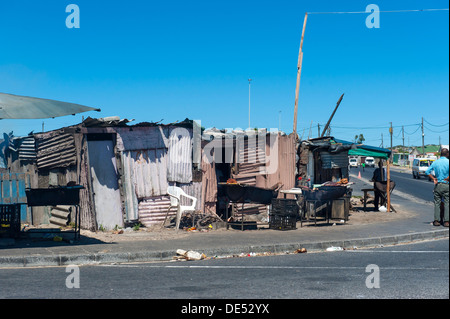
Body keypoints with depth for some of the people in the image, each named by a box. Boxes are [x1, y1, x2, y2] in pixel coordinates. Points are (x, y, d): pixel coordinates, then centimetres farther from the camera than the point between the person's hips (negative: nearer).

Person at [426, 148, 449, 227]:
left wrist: (434, 178, 5)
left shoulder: (435, 162, 8)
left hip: (437, 185, 4)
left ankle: (436, 220, 6)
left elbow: (427, 172, 5)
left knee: (437, 203, 8)